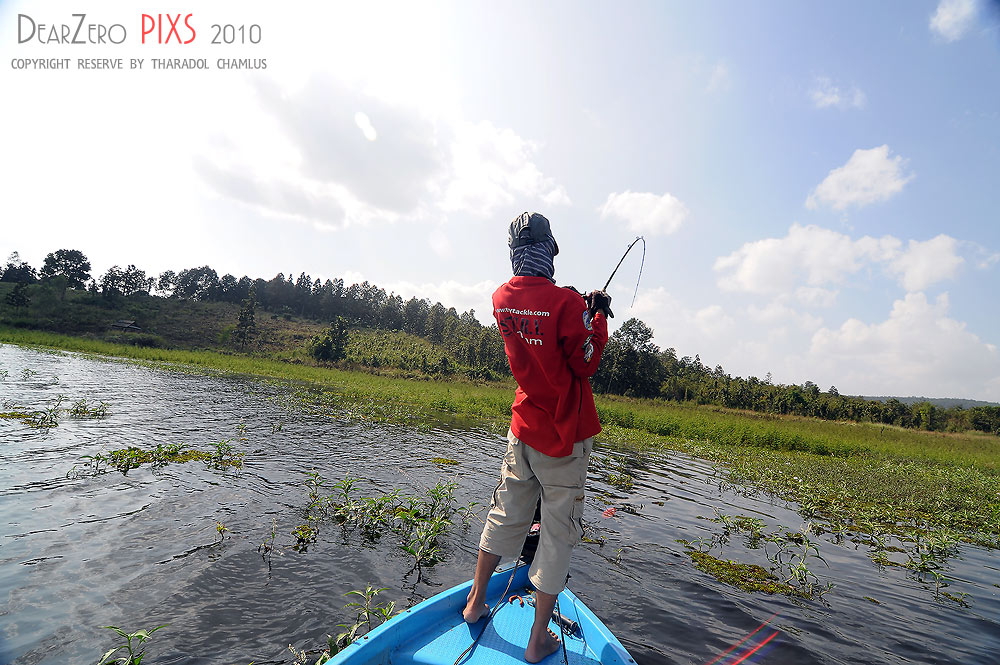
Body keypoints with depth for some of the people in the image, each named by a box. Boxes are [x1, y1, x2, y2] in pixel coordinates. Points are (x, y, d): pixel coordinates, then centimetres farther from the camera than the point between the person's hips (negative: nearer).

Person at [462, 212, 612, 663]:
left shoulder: (501, 299, -1)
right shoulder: (565, 302, -19)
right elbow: (586, 365, -12)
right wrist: (598, 318, -1)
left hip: (523, 427, 6)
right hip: (565, 436, -5)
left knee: (505, 515, 20)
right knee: (558, 531, 8)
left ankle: (475, 603, 37)